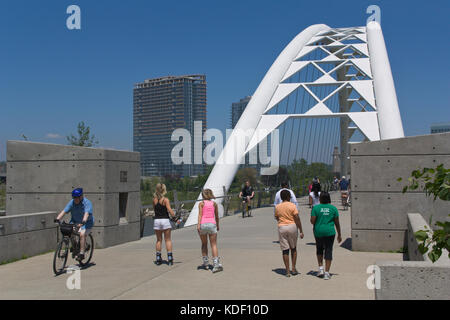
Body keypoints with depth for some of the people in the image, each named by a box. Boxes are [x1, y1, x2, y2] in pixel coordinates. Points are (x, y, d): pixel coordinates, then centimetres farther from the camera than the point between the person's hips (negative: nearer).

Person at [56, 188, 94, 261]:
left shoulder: (87, 203, -22)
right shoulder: (72, 202, -9)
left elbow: (86, 213, -37)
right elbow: (64, 211, -17)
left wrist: (83, 222, -53)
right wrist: (57, 219, -33)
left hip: (87, 222, -5)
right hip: (75, 221, 5)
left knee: (82, 234, -27)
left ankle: (81, 253, -18)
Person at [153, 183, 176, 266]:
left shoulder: (154, 200, 2)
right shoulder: (166, 200, -9)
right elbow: (170, 210, -17)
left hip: (156, 220, 3)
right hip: (165, 220, -3)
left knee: (159, 240, 13)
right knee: (168, 240, 6)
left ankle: (158, 258, 13)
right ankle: (169, 258, 5)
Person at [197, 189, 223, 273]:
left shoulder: (201, 204, 6)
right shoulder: (214, 204, 12)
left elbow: (200, 214, -7)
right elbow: (216, 216, 17)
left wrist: (198, 225, -15)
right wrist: (218, 225, 30)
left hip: (203, 224, 0)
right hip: (212, 224, 0)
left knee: (204, 244, 17)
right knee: (214, 245, -2)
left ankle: (205, 263, 21)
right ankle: (216, 264, -15)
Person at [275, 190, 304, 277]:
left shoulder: (277, 207, 2)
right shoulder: (292, 206, -7)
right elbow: (297, 219, -10)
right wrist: (301, 231, -7)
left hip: (281, 228, 1)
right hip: (292, 227, -1)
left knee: (285, 250, 4)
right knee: (293, 248, 15)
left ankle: (287, 271, 3)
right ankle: (293, 268, 15)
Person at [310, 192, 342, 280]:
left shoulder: (316, 208, -4)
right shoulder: (333, 208, 0)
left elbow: (312, 221, -8)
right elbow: (337, 223, 1)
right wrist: (339, 235, 9)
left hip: (318, 232, 0)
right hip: (330, 232, 0)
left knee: (319, 249, 21)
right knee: (328, 251, 4)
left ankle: (320, 268, 15)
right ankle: (327, 273, 0)